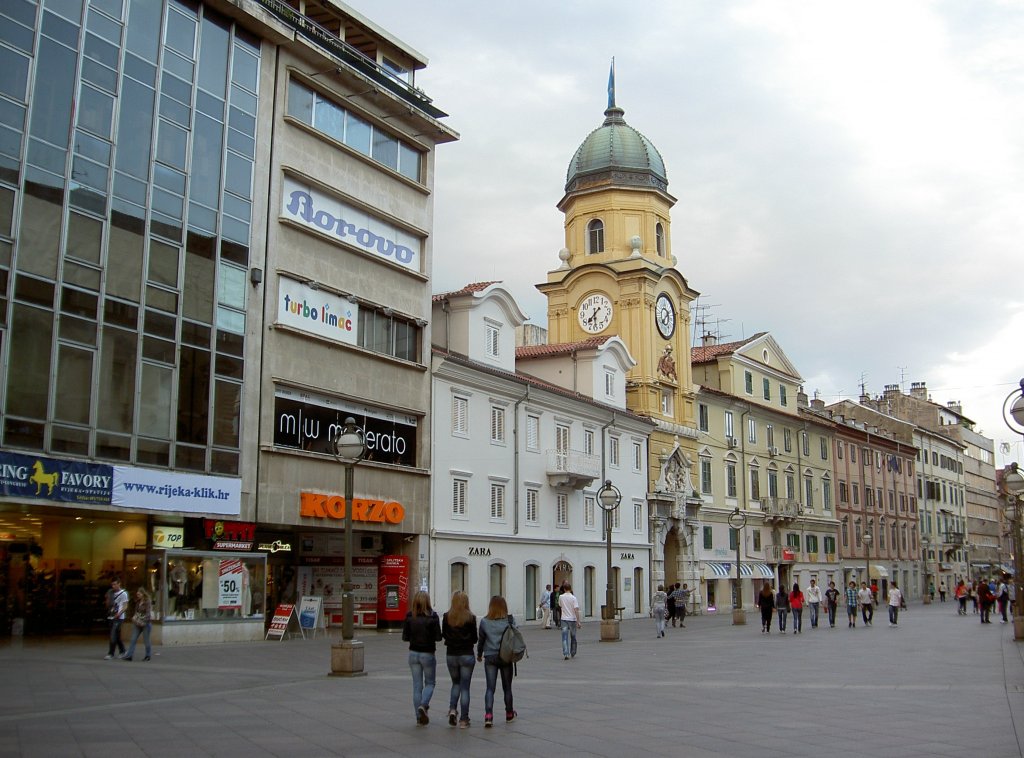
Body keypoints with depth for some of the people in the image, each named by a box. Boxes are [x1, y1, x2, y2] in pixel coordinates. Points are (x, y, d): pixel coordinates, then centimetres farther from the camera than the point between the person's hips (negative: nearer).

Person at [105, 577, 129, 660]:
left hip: (118, 618, -6)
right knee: (117, 636, 12)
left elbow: (125, 607, -8)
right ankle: (122, 651, 23)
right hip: (111, 617, 6)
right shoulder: (111, 592, 11)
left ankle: (110, 653, -10)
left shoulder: (123, 593, -6)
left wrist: (119, 613, -23)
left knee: (113, 635, -12)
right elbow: (108, 603, 21)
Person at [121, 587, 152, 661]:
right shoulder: (138, 602, 11)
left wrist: (142, 622, -17)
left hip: (146, 623, -6)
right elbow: (136, 612, 19)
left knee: (146, 640, 1)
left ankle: (148, 656, 14)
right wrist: (135, 618, 0)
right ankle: (129, 655, -2)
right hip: (137, 623, 7)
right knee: (133, 639, -1)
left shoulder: (148, 602, -10)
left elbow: (148, 614, -14)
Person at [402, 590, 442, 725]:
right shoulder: (432, 616, -13)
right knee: (430, 683, 15)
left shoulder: (409, 616, -5)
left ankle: (419, 717, 11)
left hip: (413, 653, 3)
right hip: (428, 654, -3)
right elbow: (438, 637, -13)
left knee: (417, 685, 11)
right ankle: (423, 705, -10)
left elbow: (405, 637, -3)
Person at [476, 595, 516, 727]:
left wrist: (479, 654, 20)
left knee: (490, 688, 2)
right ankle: (509, 714, 30)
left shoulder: (484, 622, -3)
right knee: (507, 687, 15)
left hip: (490, 658, 0)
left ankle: (488, 715, -15)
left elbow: (481, 639, 6)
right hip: (506, 657, 0)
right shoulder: (510, 620, -6)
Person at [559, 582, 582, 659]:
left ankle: (566, 654, -17)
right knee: (573, 638, 15)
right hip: (572, 619, -1)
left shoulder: (561, 597, -1)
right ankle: (573, 654, 26)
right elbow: (576, 610, -14)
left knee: (564, 638, -3)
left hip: (564, 619, 1)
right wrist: (578, 621, -13)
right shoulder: (573, 598, -9)